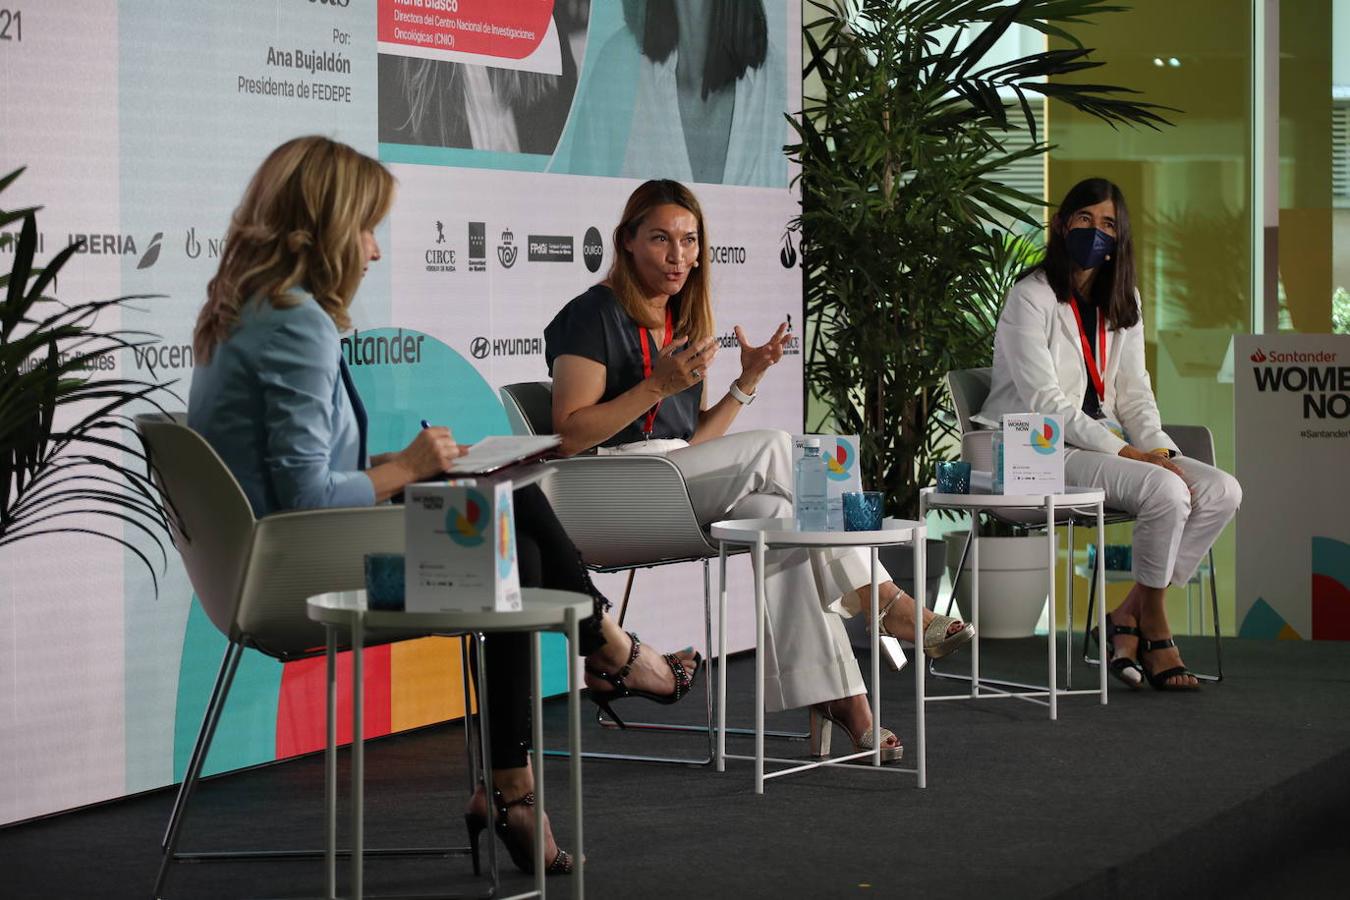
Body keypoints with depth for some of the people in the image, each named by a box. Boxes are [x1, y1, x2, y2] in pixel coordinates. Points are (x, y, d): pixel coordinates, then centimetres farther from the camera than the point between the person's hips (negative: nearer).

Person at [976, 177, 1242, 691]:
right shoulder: (1031, 298, -9)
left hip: (1103, 442, 8)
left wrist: (1161, 451, -8)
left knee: (1222, 491, -13)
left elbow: (1134, 394, 13)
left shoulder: (1122, 302, 14)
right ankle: (1153, 627, -9)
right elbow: (1045, 404, -16)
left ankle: (1128, 617, -11)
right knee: (1166, 492, -29)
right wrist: (1127, 453, -21)